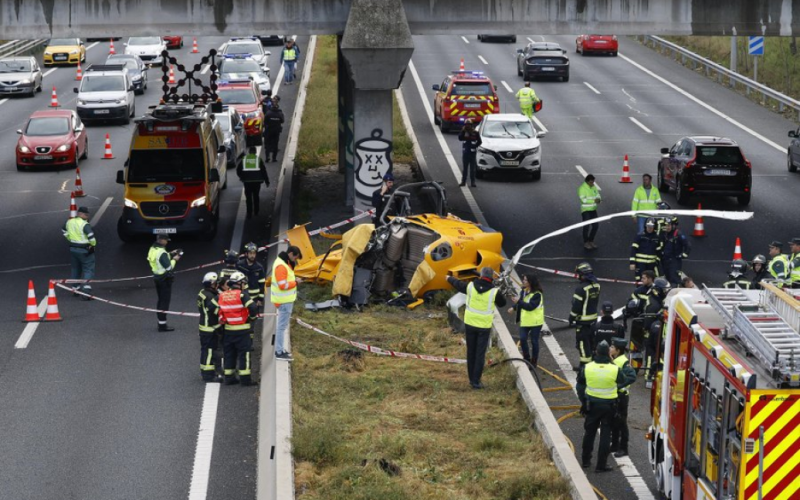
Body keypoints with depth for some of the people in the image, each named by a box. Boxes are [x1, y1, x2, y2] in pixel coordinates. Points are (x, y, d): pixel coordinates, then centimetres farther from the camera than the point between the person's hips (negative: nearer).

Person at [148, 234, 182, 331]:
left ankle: (160, 322, 28)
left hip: (157, 276, 9)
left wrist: (170, 254, 9)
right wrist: (174, 259, -7)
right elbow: (168, 267, -22)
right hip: (165, 279, -9)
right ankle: (162, 325, 0)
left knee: (161, 300, 19)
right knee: (165, 301, -2)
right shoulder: (162, 253, -24)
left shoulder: (152, 249, 3)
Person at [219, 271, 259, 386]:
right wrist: (252, 317, -2)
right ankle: (245, 378, 3)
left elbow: (218, 312, 7)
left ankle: (229, 377, 18)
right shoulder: (242, 294, -13)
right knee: (244, 353, 2)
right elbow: (253, 307, -20)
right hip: (242, 330, -5)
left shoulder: (222, 296, 3)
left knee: (229, 354, 14)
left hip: (227, 329, 5)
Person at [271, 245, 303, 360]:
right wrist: (295, 282, -15)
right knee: (282, 325, -6)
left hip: (286, 300, 11)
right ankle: (279, 352, -2)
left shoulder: (284, 263, 12)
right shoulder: (281, 266, -21)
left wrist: (294, 280, 5)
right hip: (284, 301, -11)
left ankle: (280, 349, 26)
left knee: (282, 324, 18)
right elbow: (283, 285, -25)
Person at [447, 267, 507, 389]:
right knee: (480, 354, 2)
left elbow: (458, 284, 13)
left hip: (470, 323, 3)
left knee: (471, 352, 15)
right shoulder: (494, 291, -15)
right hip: (484, 326, -3)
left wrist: (449, 278, 36)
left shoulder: (471, 286, -8)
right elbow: (502, 303, 4)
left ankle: (471, 378, 23)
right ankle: (476, 381, 0)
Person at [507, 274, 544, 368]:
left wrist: (518, 301, -30)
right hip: (525, 320, 6)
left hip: (535, 321, -6)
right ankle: (526, 359, 13)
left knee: (534, 341, 3)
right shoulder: (523, 291, 4)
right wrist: (514, 308, 2)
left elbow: (531, 306, -27)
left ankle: (534, 361, 16)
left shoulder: (537, 294, -19)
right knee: (522, 339, -3)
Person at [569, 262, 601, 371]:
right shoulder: (596, 285, 1)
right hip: (593, 318, 8)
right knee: (591, 341, 18)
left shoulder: (581, 288, -23)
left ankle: (584, 364, 4)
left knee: (582, 342, 0)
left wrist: (571, 319, -6)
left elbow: (576, 306, -18)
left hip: (583, 320, -8)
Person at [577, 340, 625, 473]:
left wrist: (583, 401, 16)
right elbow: (622, 383, -1)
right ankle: (601, 465, 6)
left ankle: (586, 460, 28)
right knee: (605, 434, 5)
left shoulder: (587, 368, -8)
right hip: (609, 406, -2)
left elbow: (580, 386, 3)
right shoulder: (615, 369, -15)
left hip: (592, 404, 2)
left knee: (589, 432, 18)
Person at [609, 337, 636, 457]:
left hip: (621, 395, -8)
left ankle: (623, 448, 7)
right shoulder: (612, 360, 7)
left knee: (621, 422, 0)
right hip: (612, 395, 8)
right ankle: (614, 445, 28)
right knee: (613, 421, 16)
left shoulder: (624, 362, -19)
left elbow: (632, 377, -29)